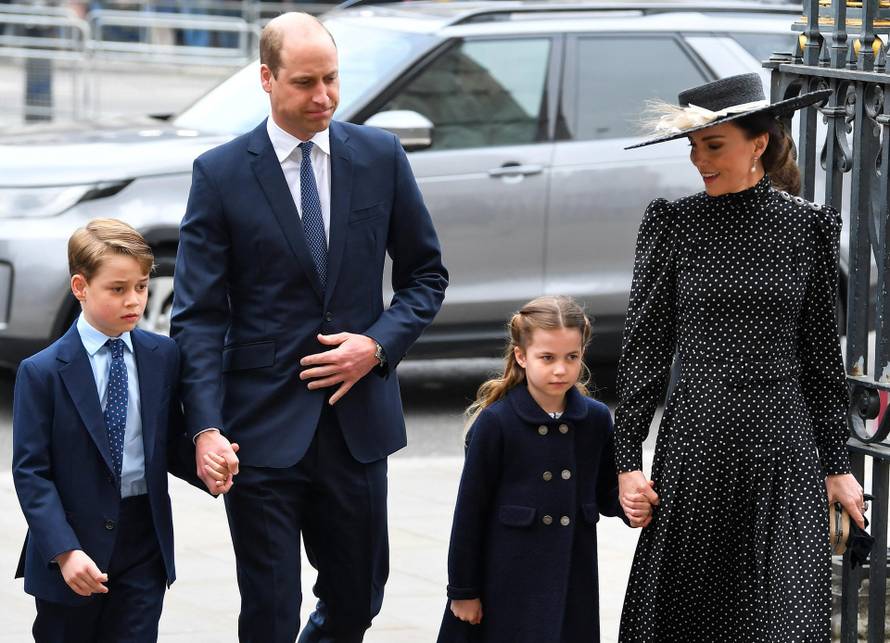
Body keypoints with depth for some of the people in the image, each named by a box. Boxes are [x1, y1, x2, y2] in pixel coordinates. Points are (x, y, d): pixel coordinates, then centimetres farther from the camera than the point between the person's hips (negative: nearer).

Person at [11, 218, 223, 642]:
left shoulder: (163, 357, 3)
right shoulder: (42, 372, -9)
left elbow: (171, 445, 9)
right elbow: (30, 471, -10)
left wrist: (204, 463, -14)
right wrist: (64, 551, -19)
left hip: (144, 544, 2)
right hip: (75, 540, -2)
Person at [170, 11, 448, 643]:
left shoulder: (380, 156, 4)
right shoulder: (220, 174, -4)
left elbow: (426, 273, 12)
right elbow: (199, 315, -7)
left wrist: (378, 344, -7)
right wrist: (206, 428, -18)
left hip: (358, 418, 3)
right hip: (263, 426, -3)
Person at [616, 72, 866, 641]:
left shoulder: (808, 226, 4)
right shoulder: (674, 224, 2)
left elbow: (823, 353, 9)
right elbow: (643, 349, 3)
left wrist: (837, 465, 8)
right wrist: (628, 460, -1)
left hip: (785, 446, 0)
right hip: (694, 440, 0)